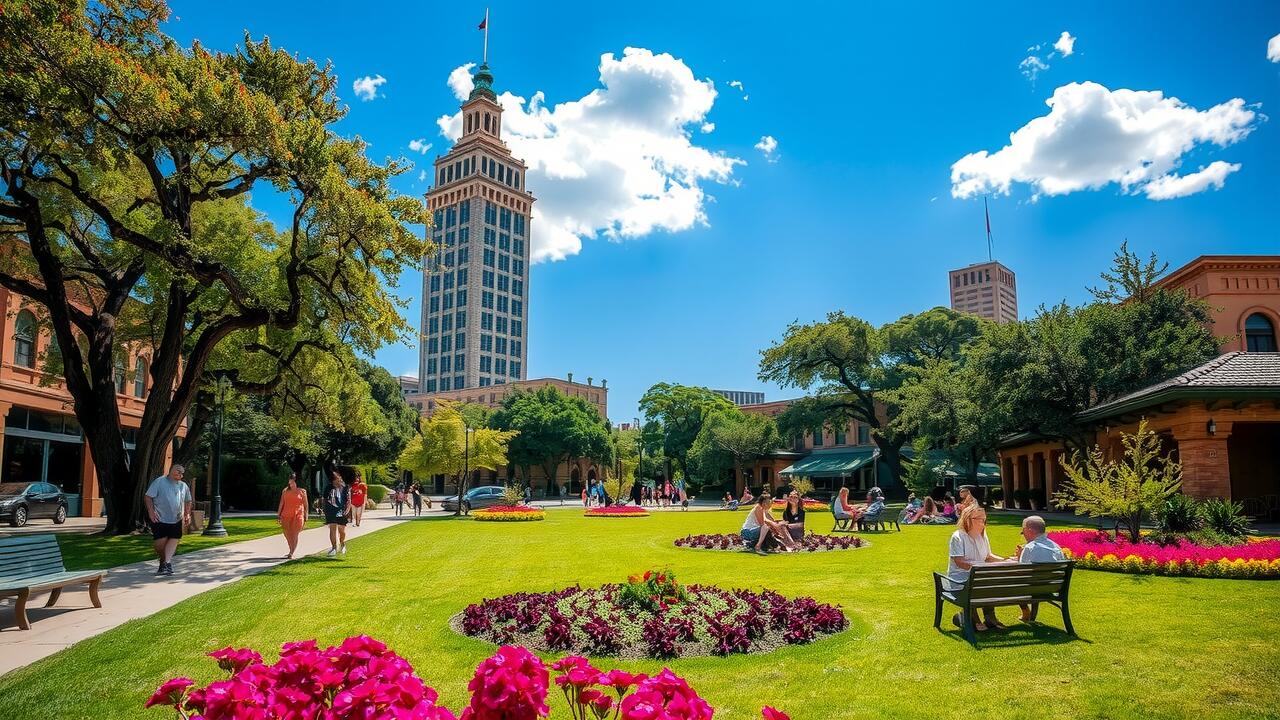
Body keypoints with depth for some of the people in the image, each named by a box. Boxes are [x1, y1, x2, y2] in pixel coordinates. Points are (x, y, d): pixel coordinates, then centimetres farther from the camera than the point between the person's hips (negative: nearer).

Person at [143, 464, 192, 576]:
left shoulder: (183, 486, 12)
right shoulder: (159, 482, -4)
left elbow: (188, 502, 22)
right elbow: (148, 497, -7)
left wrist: (187, 514, 10)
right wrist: (151, 512, -15)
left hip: (176, 520, 4)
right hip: (160, 519, -4)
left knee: (173, 541, -9)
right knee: (161, 542, -3)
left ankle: (167, 563, -13)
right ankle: (163, 561, 20)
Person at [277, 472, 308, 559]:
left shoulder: (302, 491, 2)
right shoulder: (285, 490, 10)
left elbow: (305, 505, 4)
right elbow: (281, 504, 11)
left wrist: (305, 518, 1)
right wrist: (278, 515, 6)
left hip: (298, 515, -3)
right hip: (286, 515, 4)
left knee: (294, 535, -9)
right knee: (287, 535, 10)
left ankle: (291, 554, -9)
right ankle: (291, 551, 28)